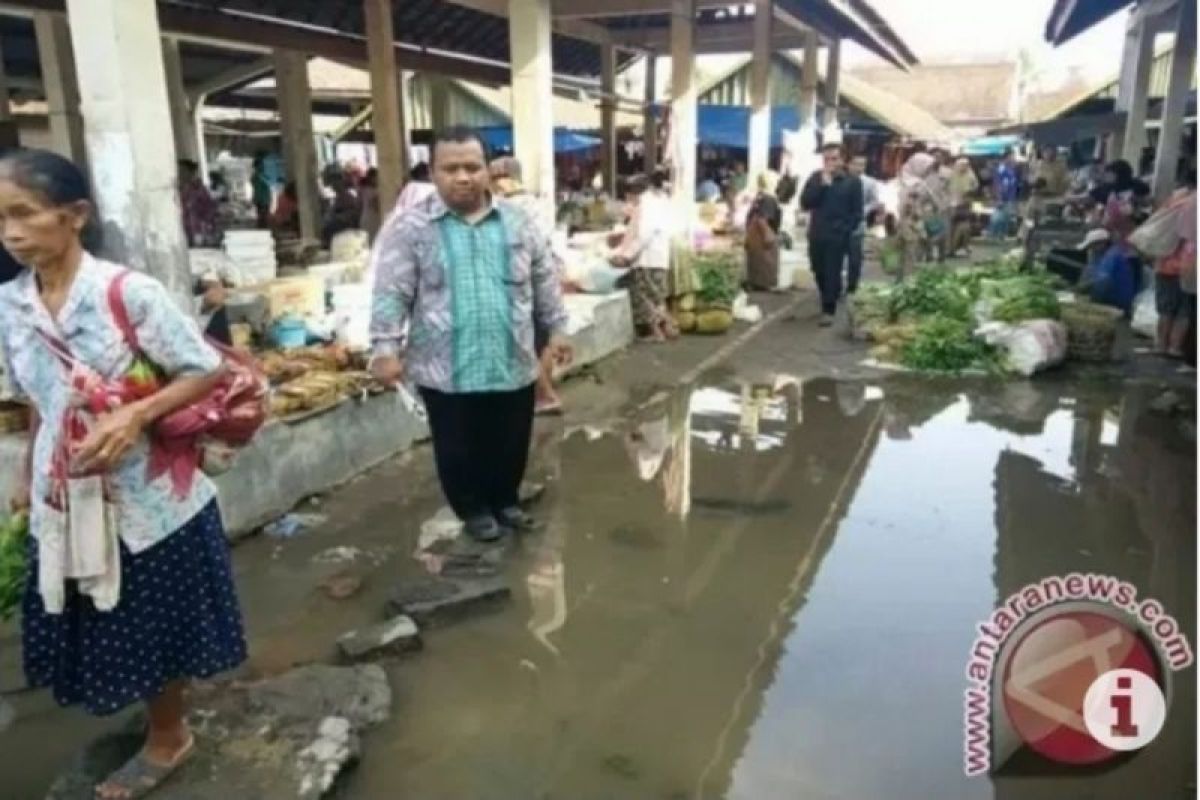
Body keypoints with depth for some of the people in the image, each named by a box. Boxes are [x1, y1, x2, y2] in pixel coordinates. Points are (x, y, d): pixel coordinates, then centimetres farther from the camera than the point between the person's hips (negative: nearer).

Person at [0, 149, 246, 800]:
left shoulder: (129, 291, -16)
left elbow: (206, 372, -14)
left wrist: (134, 416, -26)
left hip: (148, 494, -5)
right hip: (65, 499, 5)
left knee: (152, 626, 12)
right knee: (99, 630, 17)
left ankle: (166, 738, 37)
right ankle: (164, 728, 42)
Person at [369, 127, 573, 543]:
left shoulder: (517, 222, 4)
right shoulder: (409, 228, -6)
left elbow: (544, 281, 11)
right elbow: (391, 294, -7)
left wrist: (556, 328, 10)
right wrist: (386, 349, -14)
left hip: (512, 363, 3)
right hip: (446, 368, -3)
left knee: (510, 444, 16)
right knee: (459, 449, 11)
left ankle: (505, 501, 39)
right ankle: (474, 509, 33)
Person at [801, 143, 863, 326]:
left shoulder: (852, 181, -1)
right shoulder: (816, 178, 7)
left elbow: (857, 212, -1)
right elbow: (804, 203, -6)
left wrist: (845, 230, -11)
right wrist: (822, 185, -14)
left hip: (838, 236, -3)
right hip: (816, 235, 4)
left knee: (832, 273, -6)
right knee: (819, 272, 10)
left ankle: (828, 310, -2)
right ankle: (830, 300, 30)